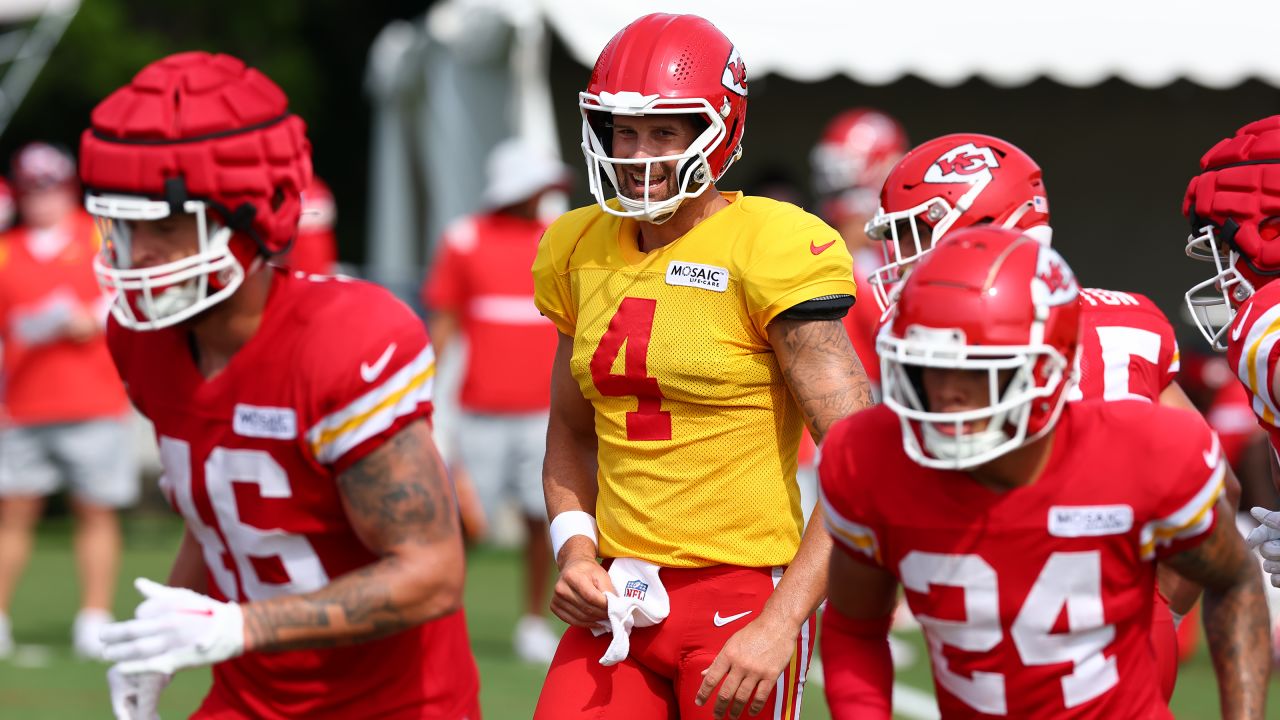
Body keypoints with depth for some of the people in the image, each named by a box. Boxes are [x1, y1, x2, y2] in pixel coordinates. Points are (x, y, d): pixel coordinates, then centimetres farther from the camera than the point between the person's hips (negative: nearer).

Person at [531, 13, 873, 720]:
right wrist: (574, 551, 5)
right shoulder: (582, 253, 9)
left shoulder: (770, 254, -11)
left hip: (741, 598, -5)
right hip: (621, 601, 5)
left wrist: (781, 623, -19)